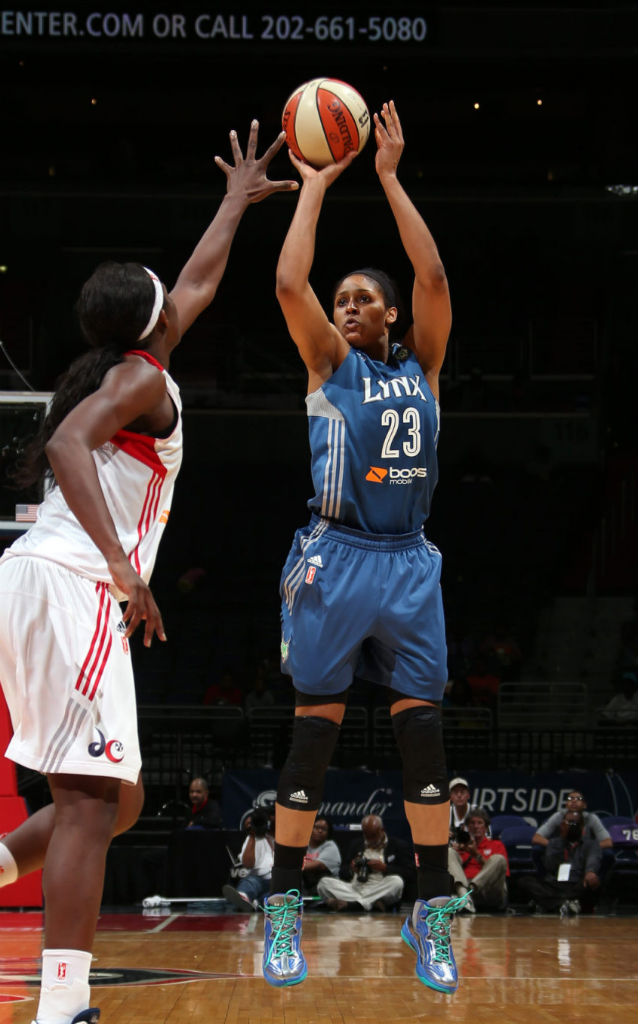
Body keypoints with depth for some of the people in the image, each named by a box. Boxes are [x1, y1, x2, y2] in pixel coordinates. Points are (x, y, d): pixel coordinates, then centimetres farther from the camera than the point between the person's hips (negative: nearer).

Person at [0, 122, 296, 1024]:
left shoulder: (120, 367, 24)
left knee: (113, 798, 16)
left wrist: (237, 202, 51)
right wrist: (123, 564, -28)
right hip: (73, 587, -10)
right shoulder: (142, 377, -3)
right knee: (92, 801, -16)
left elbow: (198, 283, 40)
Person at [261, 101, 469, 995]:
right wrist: (315, 185, 0)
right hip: (336, 560, -2)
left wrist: (389, 178, 1)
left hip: (409, 563, 2)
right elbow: (289, 285, -7)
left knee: (423, 736, 0)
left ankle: (434, 918, 5)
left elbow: (434, 279, -1)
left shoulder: (421, 364, 12)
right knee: (313, 737, -2)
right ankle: (284, 913, 4)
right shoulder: (330, 364, 7)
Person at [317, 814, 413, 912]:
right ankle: (373, 903, -34)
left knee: (397, 882, -36)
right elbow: (343, 873, 22)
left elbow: (409, 873, 1)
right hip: (354, 888, 3)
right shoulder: (357, 845, 25)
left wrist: (384, 868, -10)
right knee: (324, 882, -21)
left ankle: (347, 903, -37)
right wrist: (351, 870, -1)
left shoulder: (398, 846, 13)